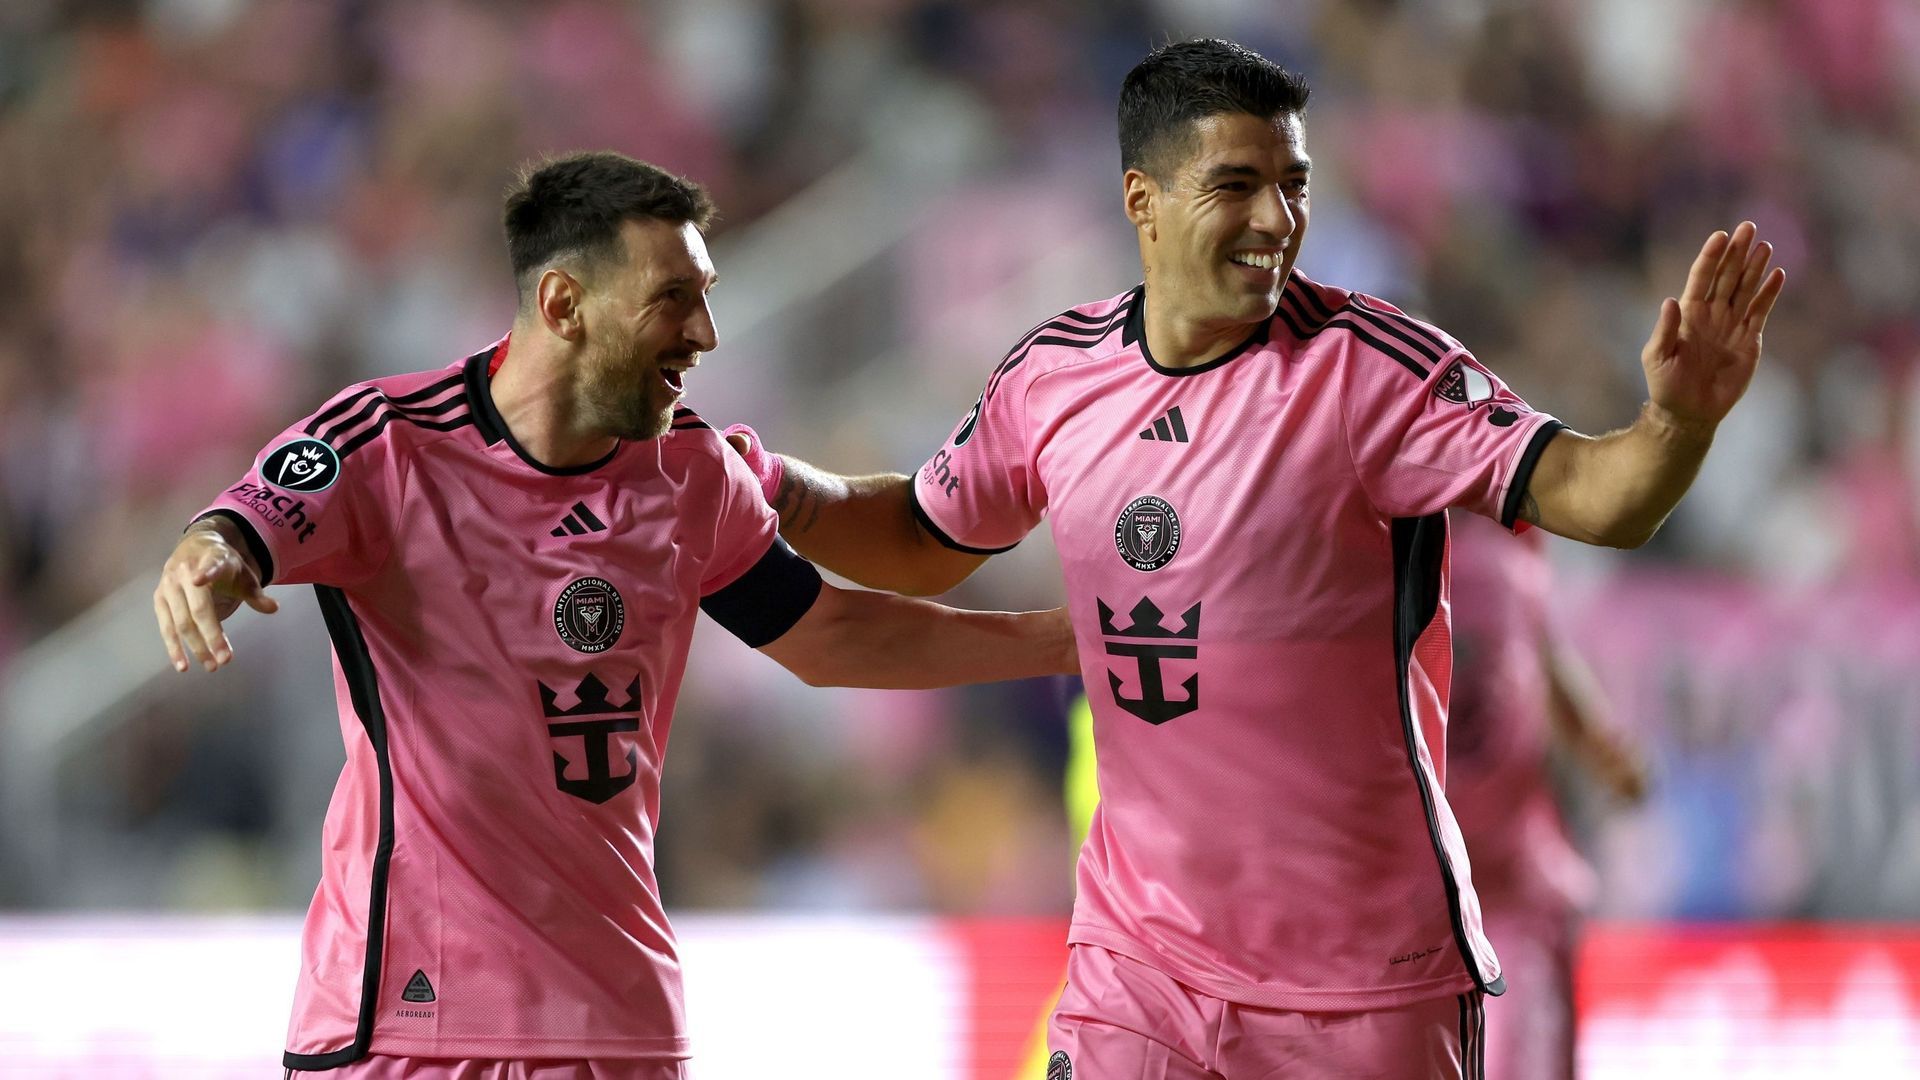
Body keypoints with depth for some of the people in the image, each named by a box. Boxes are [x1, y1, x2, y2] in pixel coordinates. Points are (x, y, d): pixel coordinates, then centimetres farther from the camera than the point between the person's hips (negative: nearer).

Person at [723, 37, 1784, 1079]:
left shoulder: (1372, 366, -12)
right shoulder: (1054, 374, 2)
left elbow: (1592, 494, -22)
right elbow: (922, 541, 19)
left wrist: (1678, 420, -42)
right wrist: (774, 489, 4)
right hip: (1138, 956, 3)